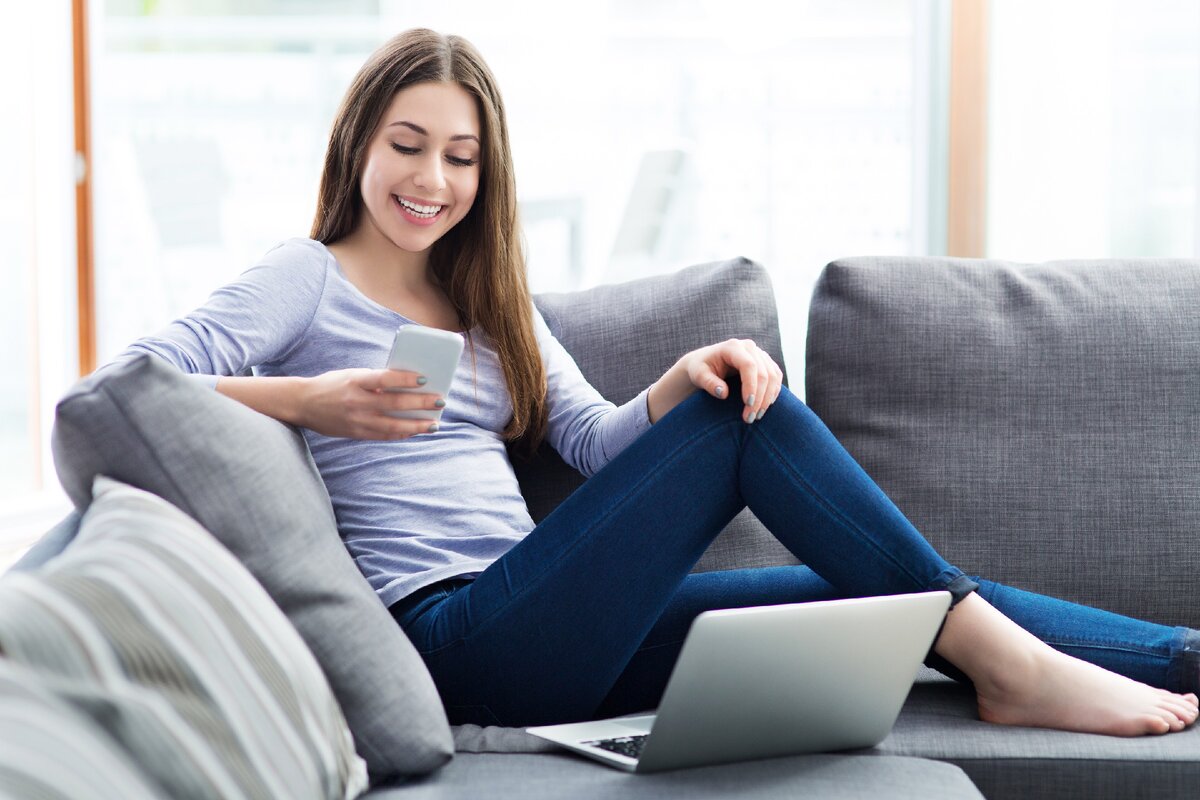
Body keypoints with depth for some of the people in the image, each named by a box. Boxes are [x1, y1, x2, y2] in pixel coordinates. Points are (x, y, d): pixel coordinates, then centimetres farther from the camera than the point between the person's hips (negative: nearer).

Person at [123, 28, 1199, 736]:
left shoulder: (489, 305, 24)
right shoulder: (306, 279, 4)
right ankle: (1008, 662, -16)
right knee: (744, 424, -17)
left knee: (874, 595, -8)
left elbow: (599, 442, 12)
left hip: (547, 643, 7)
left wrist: (686, 379, -9)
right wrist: (307, 400, -23)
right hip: (449, 636, -7)